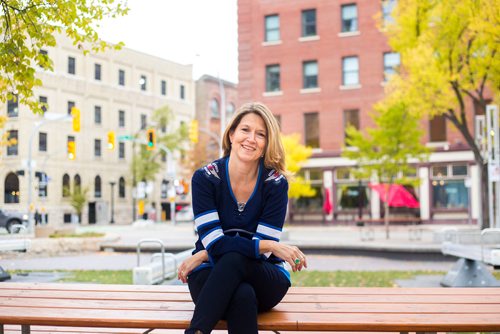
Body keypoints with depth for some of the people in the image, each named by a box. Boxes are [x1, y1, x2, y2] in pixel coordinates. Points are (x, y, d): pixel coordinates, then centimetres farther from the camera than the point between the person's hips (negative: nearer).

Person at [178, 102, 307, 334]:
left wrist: (202, 256, -14)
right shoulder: (205, 178, -8)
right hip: (213, 276, -1)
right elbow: (214, 243, -16)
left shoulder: (276, 183, -8)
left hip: (265, 280, 1)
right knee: (242, 296, -37)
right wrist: (272, 246, -24)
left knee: (235, 258, -36)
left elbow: (263, 251, -11)